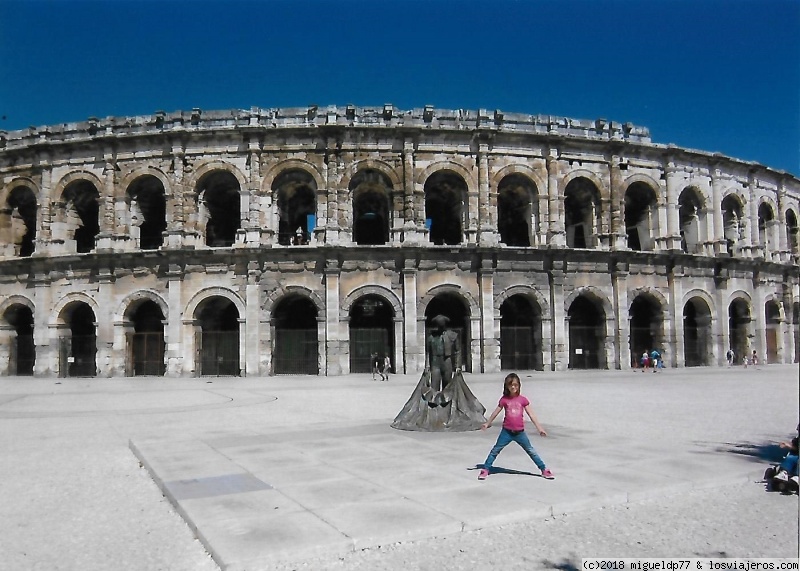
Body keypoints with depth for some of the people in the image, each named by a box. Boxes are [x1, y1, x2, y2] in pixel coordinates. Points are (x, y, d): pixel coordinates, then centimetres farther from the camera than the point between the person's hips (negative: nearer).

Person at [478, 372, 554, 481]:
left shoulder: (523, 400, -2)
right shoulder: (504, 399, -3)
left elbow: (531, 415, 0)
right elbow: (496, 412, 8)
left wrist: (539, 428, -2)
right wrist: (487, 423, 15)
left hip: (520, 432, 0)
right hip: (507, 431, 0)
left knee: (531, 451, 9)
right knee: (495, 450, 3)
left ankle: (544, 470, 18)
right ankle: (485, 469, 12)